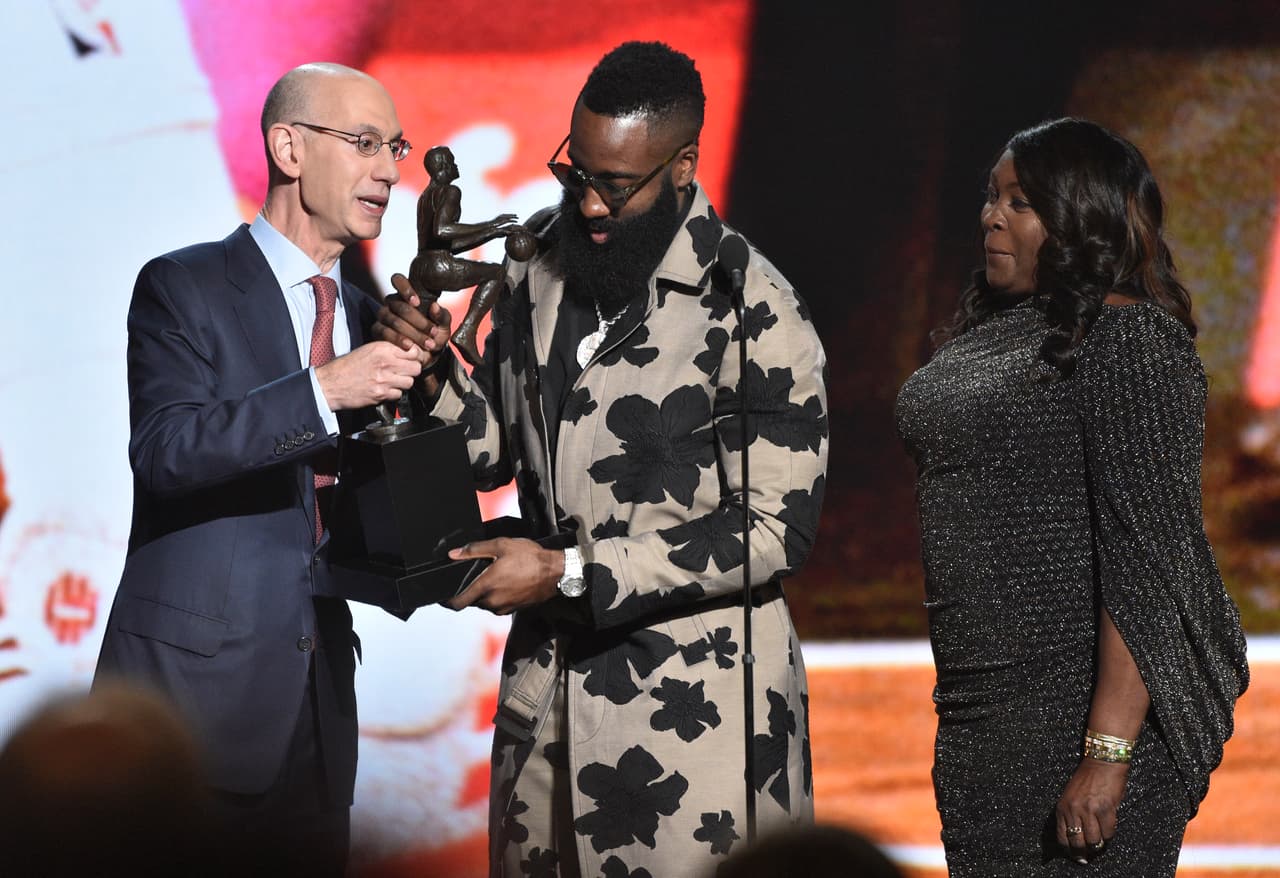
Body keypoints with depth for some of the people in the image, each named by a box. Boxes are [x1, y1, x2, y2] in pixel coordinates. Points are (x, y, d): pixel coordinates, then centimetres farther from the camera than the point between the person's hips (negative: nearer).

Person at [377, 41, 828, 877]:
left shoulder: (752, 314, -15)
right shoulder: (540, 267, 5)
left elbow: (777, 530, -16)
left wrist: (570, 573, -19)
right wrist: (436, 375, -8)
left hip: (693, 706, -6)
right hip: (547, 678, 6)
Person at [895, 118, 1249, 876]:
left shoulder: (1128, 343, -13)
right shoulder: (994, 330, 14)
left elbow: (1146, 561, -20)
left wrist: (1107, 755, -26)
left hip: (1087, 713, -9)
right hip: (985, 714, 9)